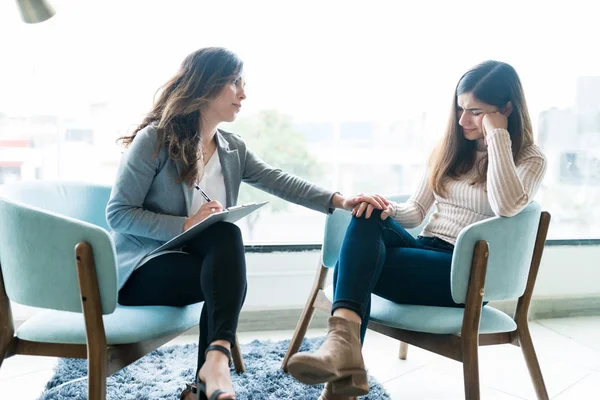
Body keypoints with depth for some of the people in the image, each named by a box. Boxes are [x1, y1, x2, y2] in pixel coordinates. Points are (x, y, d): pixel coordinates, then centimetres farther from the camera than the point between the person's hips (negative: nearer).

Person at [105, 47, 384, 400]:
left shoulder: (233, 149, 6)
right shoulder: (154, 139, -12)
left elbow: (281, 183, -6)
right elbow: (118, 214, -14)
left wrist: (339, 200, -21)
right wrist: (187, 224, -24)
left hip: (198, 262, 5)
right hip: (143, 269, -5)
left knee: (228, 279, -29)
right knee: (227, 235, -29)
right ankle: (217, 358, -35)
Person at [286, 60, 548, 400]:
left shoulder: (530, 159, -1)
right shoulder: (450, 147, 14)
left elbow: (507, 206, -24)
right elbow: (417, 211, 13)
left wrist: (497, 136, -17)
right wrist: (388, 210, -10)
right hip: (427, 254, 6)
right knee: (369, 216, -29)